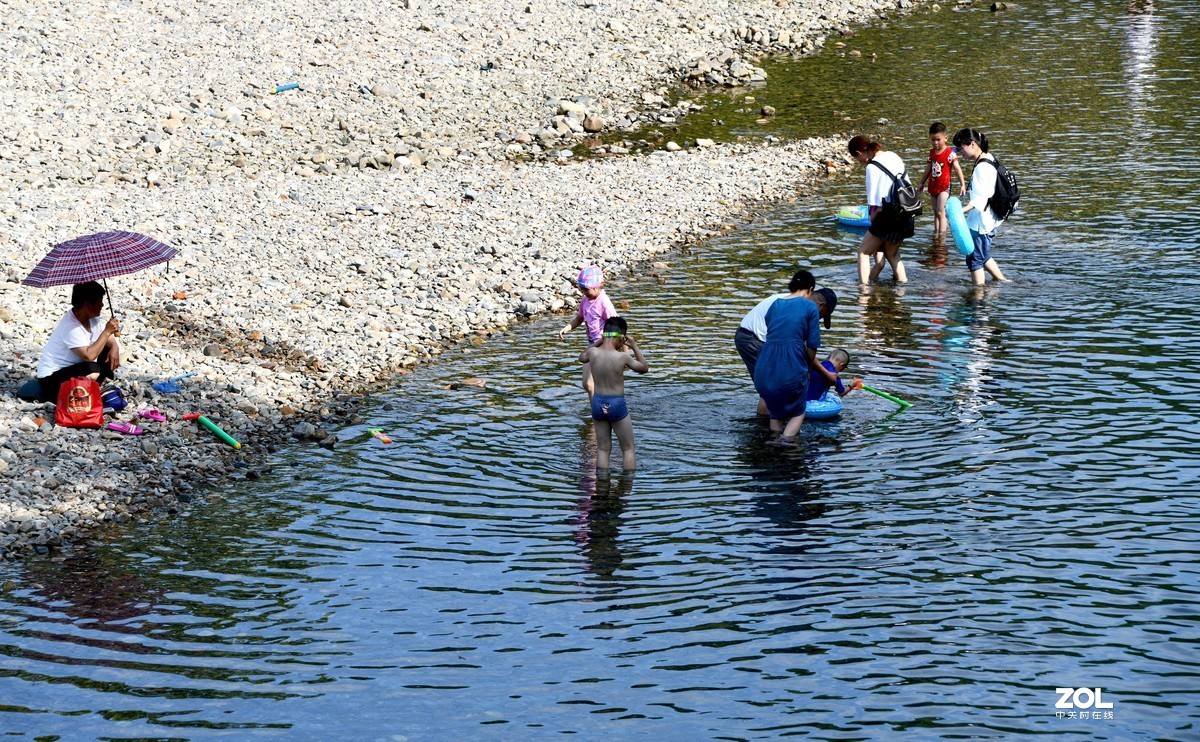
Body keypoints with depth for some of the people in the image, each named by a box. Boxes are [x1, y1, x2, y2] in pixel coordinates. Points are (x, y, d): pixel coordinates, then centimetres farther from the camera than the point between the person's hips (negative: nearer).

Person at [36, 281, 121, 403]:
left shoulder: (92, 319, 0)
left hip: (73, 368, 10)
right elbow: (88, 356, -37)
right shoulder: (71, 327, -28)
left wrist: (114, 347, -14)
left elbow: (107, 338, 10)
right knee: (93, 371, -35)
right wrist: (107, 331, -31)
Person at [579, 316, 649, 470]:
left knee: (603, 450, 13)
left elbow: (582, 357, 19)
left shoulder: (593, 352, -8)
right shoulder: (622, 357, -16)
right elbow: (644, 368, 2)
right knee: (628, 449, 10)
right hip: (617, 404, -4)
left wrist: (600, 341, 19)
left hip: (598, 403, 4)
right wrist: (634, 347, 8)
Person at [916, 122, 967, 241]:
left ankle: (942, 236, -10)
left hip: (944, 187, -7)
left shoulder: (949, 152, -12)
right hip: (933, 186, 7)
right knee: (936, 213, 14)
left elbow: (957, 168, -14)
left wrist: (962, 185, -20)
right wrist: (921, 183, 26)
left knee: (941, 213, -11)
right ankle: (936, 234, 20)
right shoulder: (932, 152, 7)